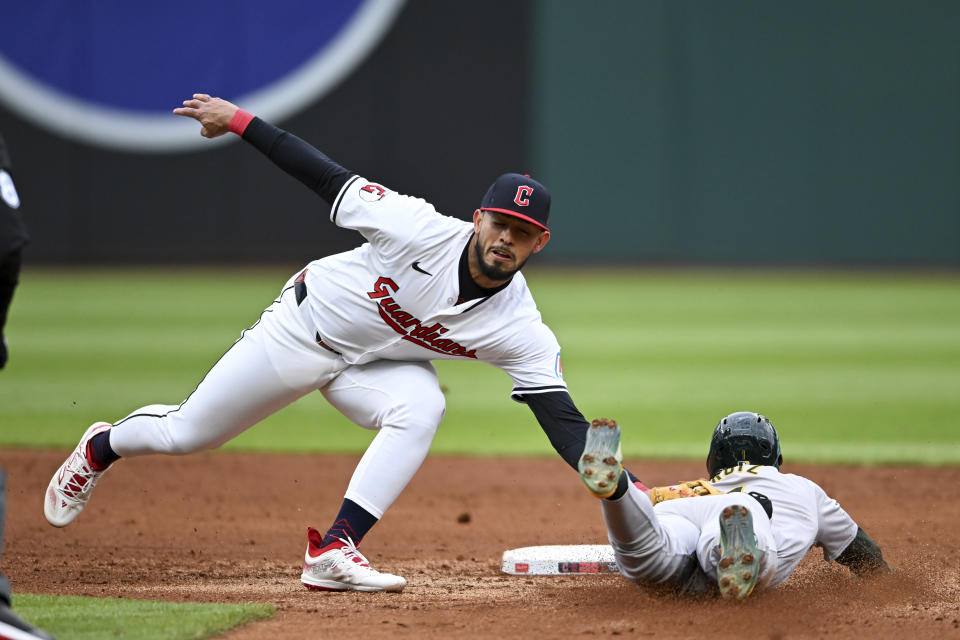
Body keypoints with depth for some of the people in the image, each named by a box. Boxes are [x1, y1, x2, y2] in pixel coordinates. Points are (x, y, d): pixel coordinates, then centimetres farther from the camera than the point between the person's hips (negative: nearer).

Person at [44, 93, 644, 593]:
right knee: (186, 433, 8)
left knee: (421, 407, -32)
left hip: (378, 364, 2)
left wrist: (626, 488, -42)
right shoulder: (421, 230, -31)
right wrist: (240, 120, -21)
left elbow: (565, 421, -28)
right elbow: (330, 178, -23)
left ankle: (335, 551, -27)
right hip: (305, 327, -2)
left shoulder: (524, 334, -24)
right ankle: (102, 448, 42)